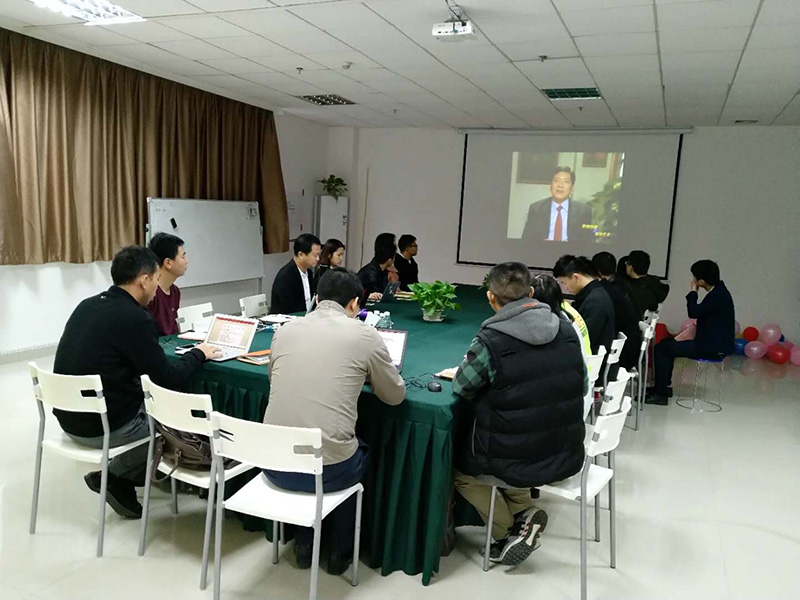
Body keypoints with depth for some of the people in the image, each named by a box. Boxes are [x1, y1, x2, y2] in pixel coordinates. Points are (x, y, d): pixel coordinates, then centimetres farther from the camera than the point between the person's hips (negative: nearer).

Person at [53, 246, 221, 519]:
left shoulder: (87, 305, 4)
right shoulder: (134, 318, -20)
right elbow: (168, 380, -16)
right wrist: (198, 354, 0)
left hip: (70, 416, 8)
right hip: (103, 425, -8)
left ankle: (120, 477, 19)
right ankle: (115, 477, 12)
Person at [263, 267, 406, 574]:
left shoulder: (284, 331, 7)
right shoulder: (365, 335, -4)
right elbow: (395, 395, 9)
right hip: (328, 468, -3)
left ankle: (304, 543, 41)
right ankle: (341, 551, 39)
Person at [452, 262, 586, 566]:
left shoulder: (491, 340, -21)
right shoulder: (566, 329, -5)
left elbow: (461, 387, -5)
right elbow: (582, 386, 7)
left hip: (518, 461, -5)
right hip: (568, 458, 5)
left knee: (455, 461, 24)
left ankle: (510, 529, 15)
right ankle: (523, 511, 18)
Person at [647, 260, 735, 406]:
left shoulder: (718, 296, -22)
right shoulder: (718, 291, 8)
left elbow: (693, 312, -23)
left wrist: (693, 291, -10)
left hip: (713, 348, -10)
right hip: (714, 342, 10)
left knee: (661, 349, -12)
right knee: (667, 342, 18)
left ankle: (661, 394, -6)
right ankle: (663, 386, 21)